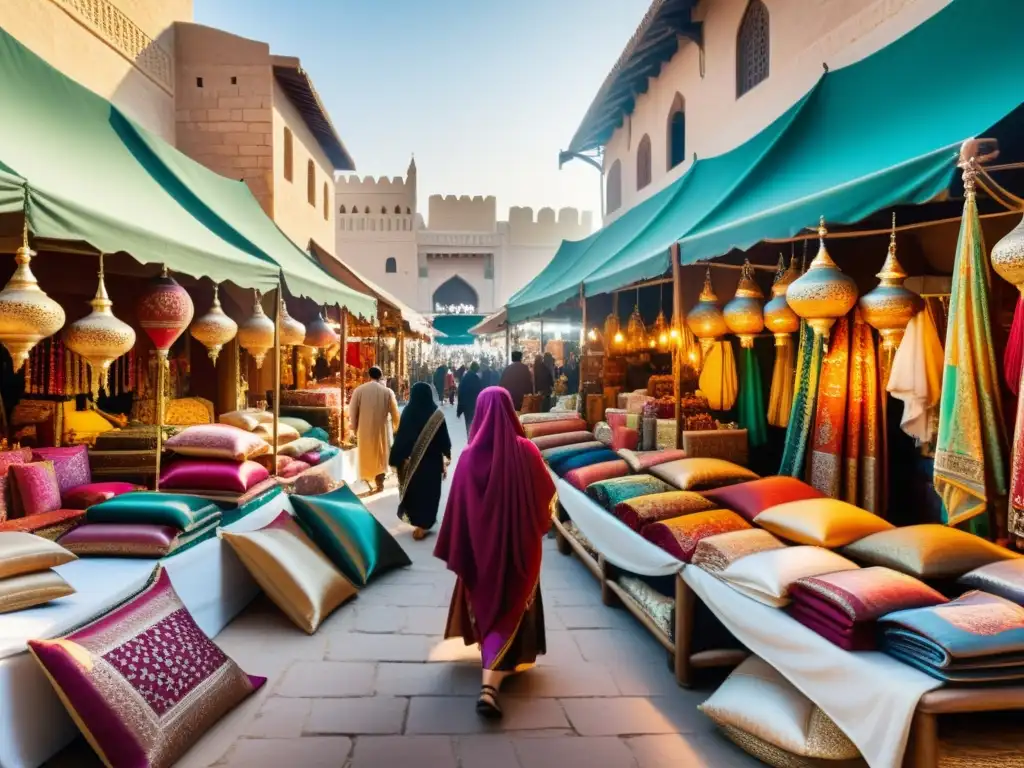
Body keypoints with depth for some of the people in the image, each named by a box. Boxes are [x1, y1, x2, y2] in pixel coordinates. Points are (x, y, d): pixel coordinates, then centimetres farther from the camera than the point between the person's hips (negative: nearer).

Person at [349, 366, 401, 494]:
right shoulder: (387, 392, -8)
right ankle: (379, 484, 15)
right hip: (381, 429, 0)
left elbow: (352, 411, -3)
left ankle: (367, 479, 24)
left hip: (364, 429, 1)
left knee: (366, 455, 17)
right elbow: (395, 413, -1)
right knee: (380, 456, 13)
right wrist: (397, 427, 15)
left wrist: (354, 427, 11)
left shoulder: (359, 390, -7)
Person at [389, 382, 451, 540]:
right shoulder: (436, 414, -14)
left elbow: (400, 436, -6)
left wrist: (397, 459, 3)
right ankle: (423, 523, 12)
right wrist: (447, 456, 8)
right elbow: (444, 439, -8)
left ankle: (415, 517, 36)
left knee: (412, 488, 21)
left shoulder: (407, 411, -10)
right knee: (427, 490, 10)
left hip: (410, 460, 2)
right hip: (431, 460, -2)